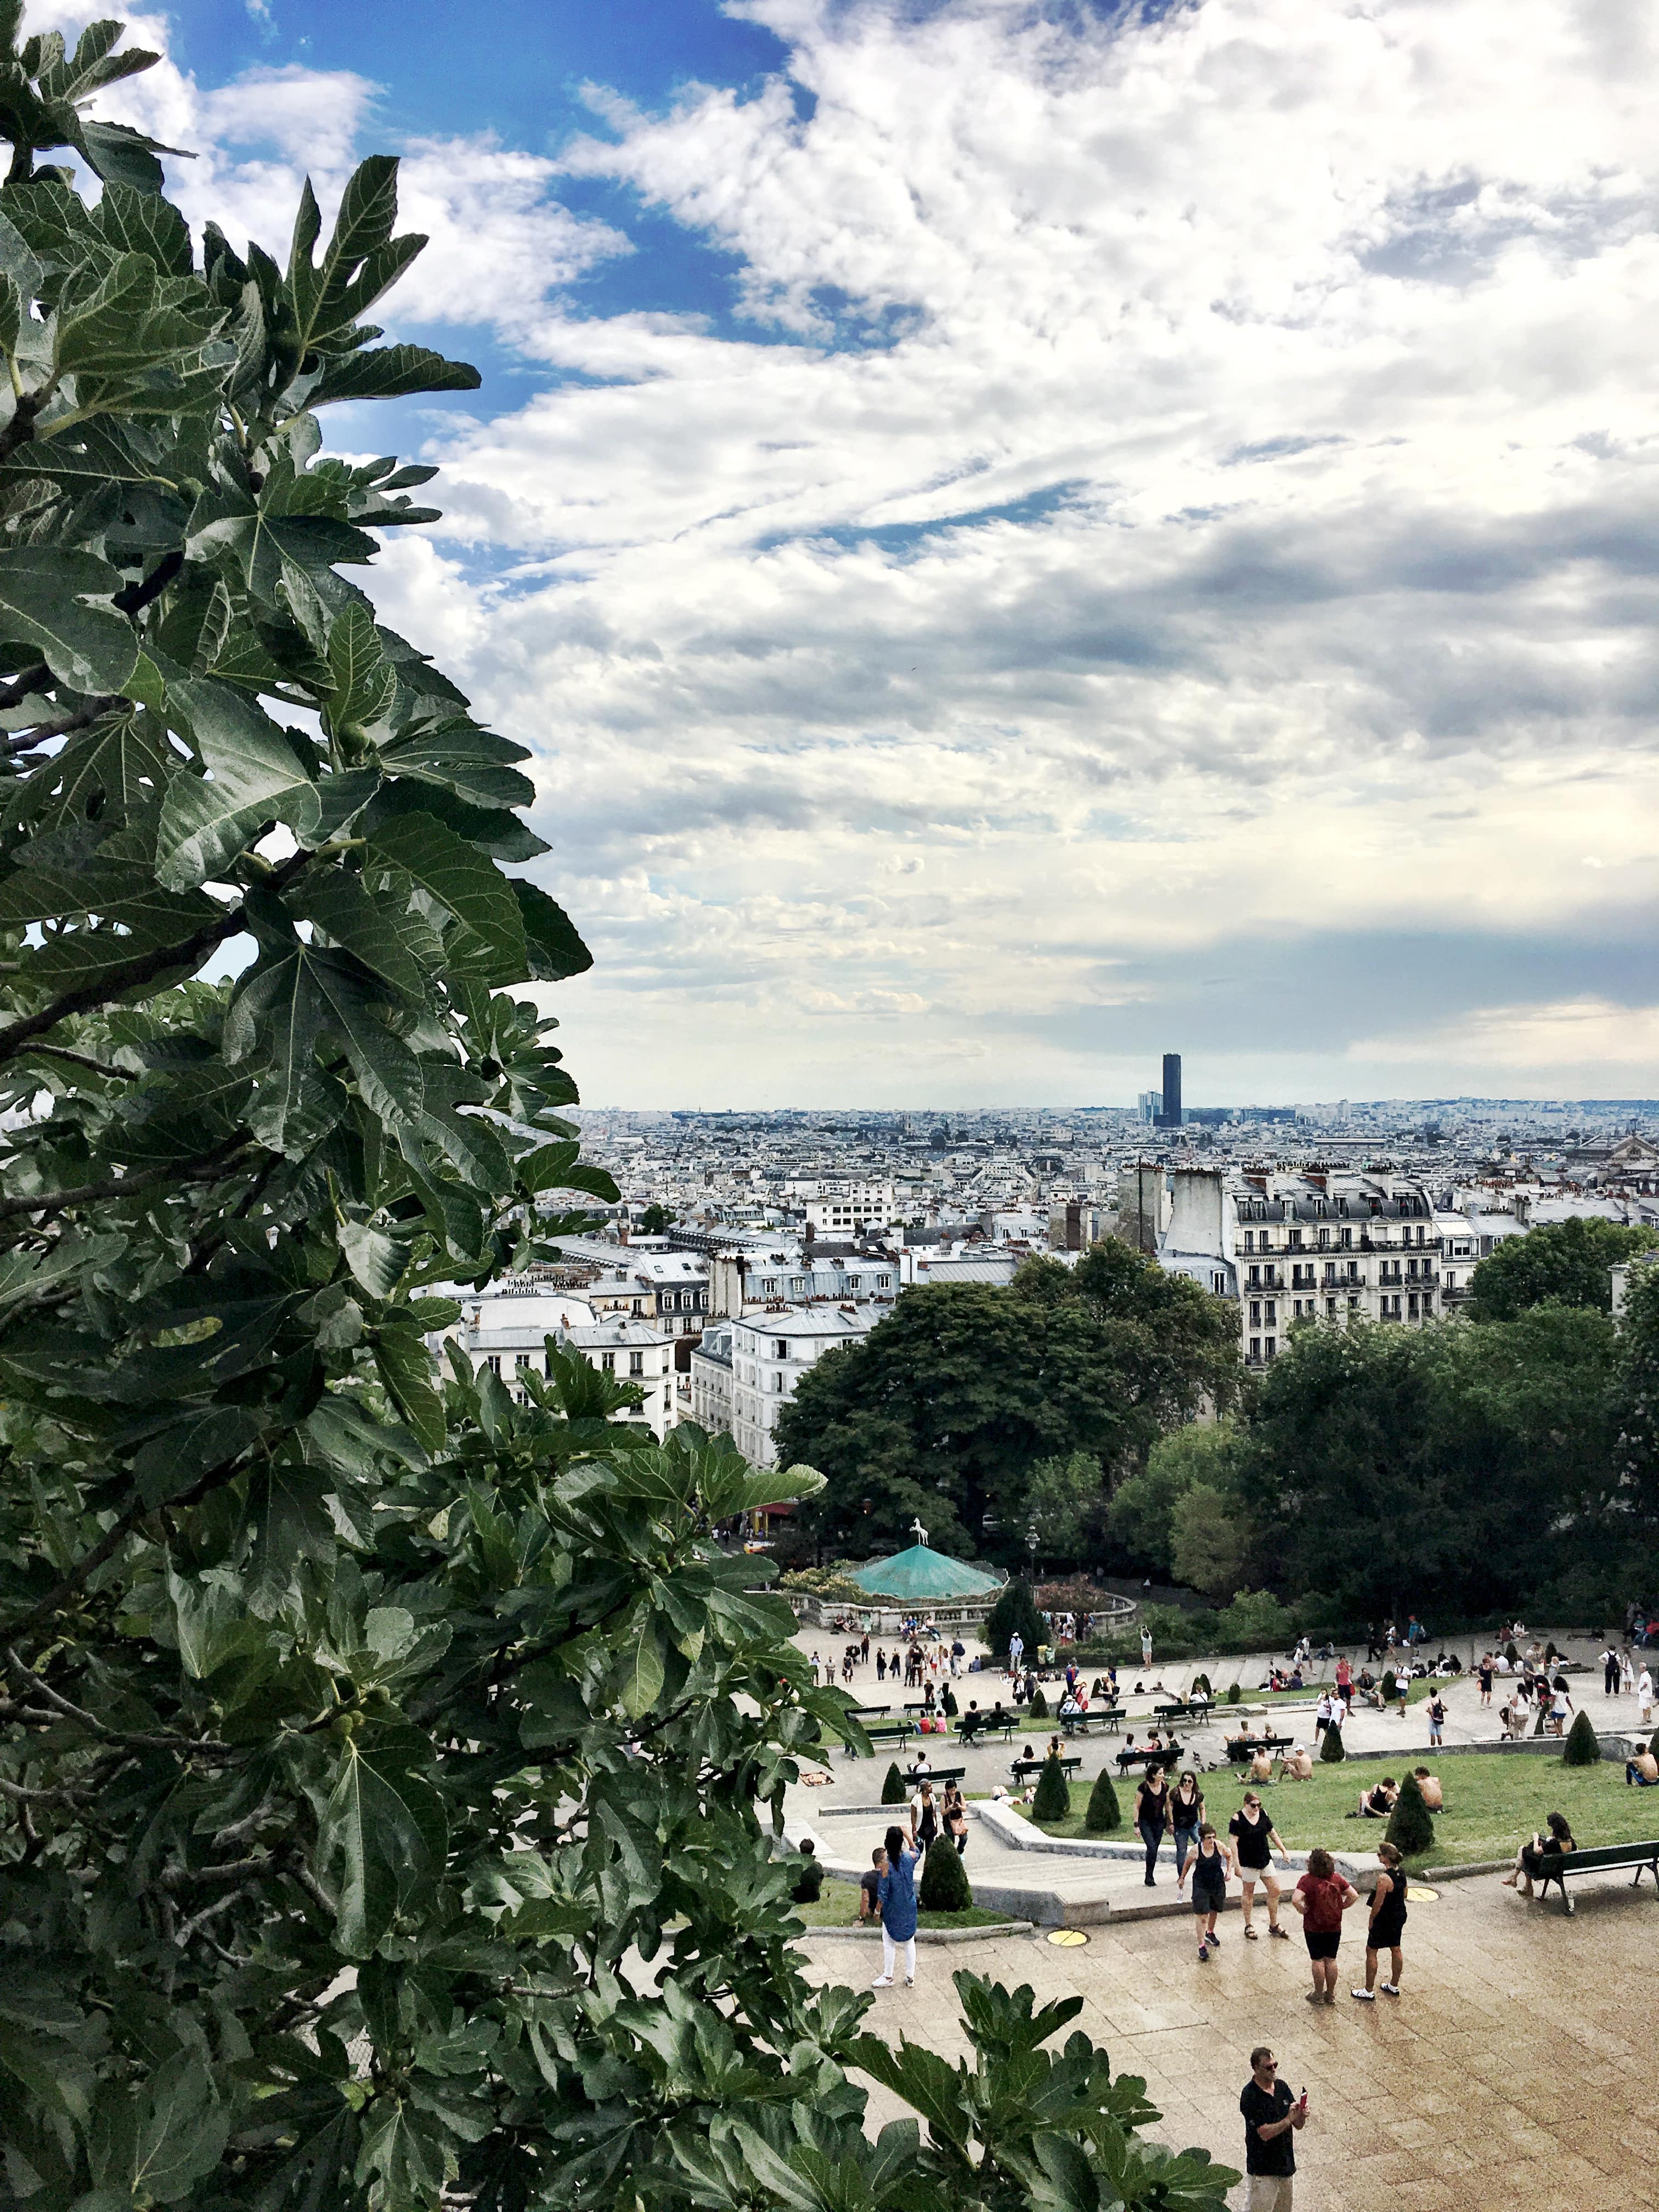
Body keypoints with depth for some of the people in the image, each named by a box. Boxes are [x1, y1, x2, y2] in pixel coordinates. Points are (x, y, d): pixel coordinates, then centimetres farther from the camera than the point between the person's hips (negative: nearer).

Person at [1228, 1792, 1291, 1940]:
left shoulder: (1263, 1815, 1)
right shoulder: (1237, 1819, -15)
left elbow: (1273, 1834, 11)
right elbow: (1233, 1842, -16)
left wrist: (1284, 1851, 10)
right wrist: (1236, 1865, -20)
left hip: (1265, 1860, 5)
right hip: (1248, 1863, -5)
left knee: (1275, 1890, 7)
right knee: (1249, 1894, 8)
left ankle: (1274, 1925, 22)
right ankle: (1248, 1926, 23)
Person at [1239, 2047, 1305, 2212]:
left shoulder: (1282, 2087, 2)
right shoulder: (1250, 2097, -18)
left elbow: (1298, 2125, 5)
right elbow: (1265, 2133, -23)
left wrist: (1302, 2115, -16)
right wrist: (1288, 2119, -30)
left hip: (1286, 2165, 7)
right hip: (1263, 2169, -7)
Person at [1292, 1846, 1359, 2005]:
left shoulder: (1308, 1880, -20)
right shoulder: (1336, 1878, -5)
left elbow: (1296, 1899, -33)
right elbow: (1354, 1895, -3)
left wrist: (1304, 1910, -14)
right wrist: (1341, 1908, 6)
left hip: (1314, 1928, -4)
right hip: (1335, 1927, 4)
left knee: (1317, 1961, 10)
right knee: (1331, 1960, 16)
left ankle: (1319, 1995, 21)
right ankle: (1331, 1995, 26)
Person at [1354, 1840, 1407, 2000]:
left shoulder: (1384, 1878, -27)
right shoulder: (1401, 1874, -1)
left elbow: (1378, 1903, -22)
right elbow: (1404, 1895, 12)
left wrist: (1371, 1921, -10)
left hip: (1385, 1919, -8)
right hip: (1400, 1916, 8)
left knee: (1371, 1951, 4)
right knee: (1395, 1949, 21)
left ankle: (1369, 1991, 10)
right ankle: (1394, 1986, 34)